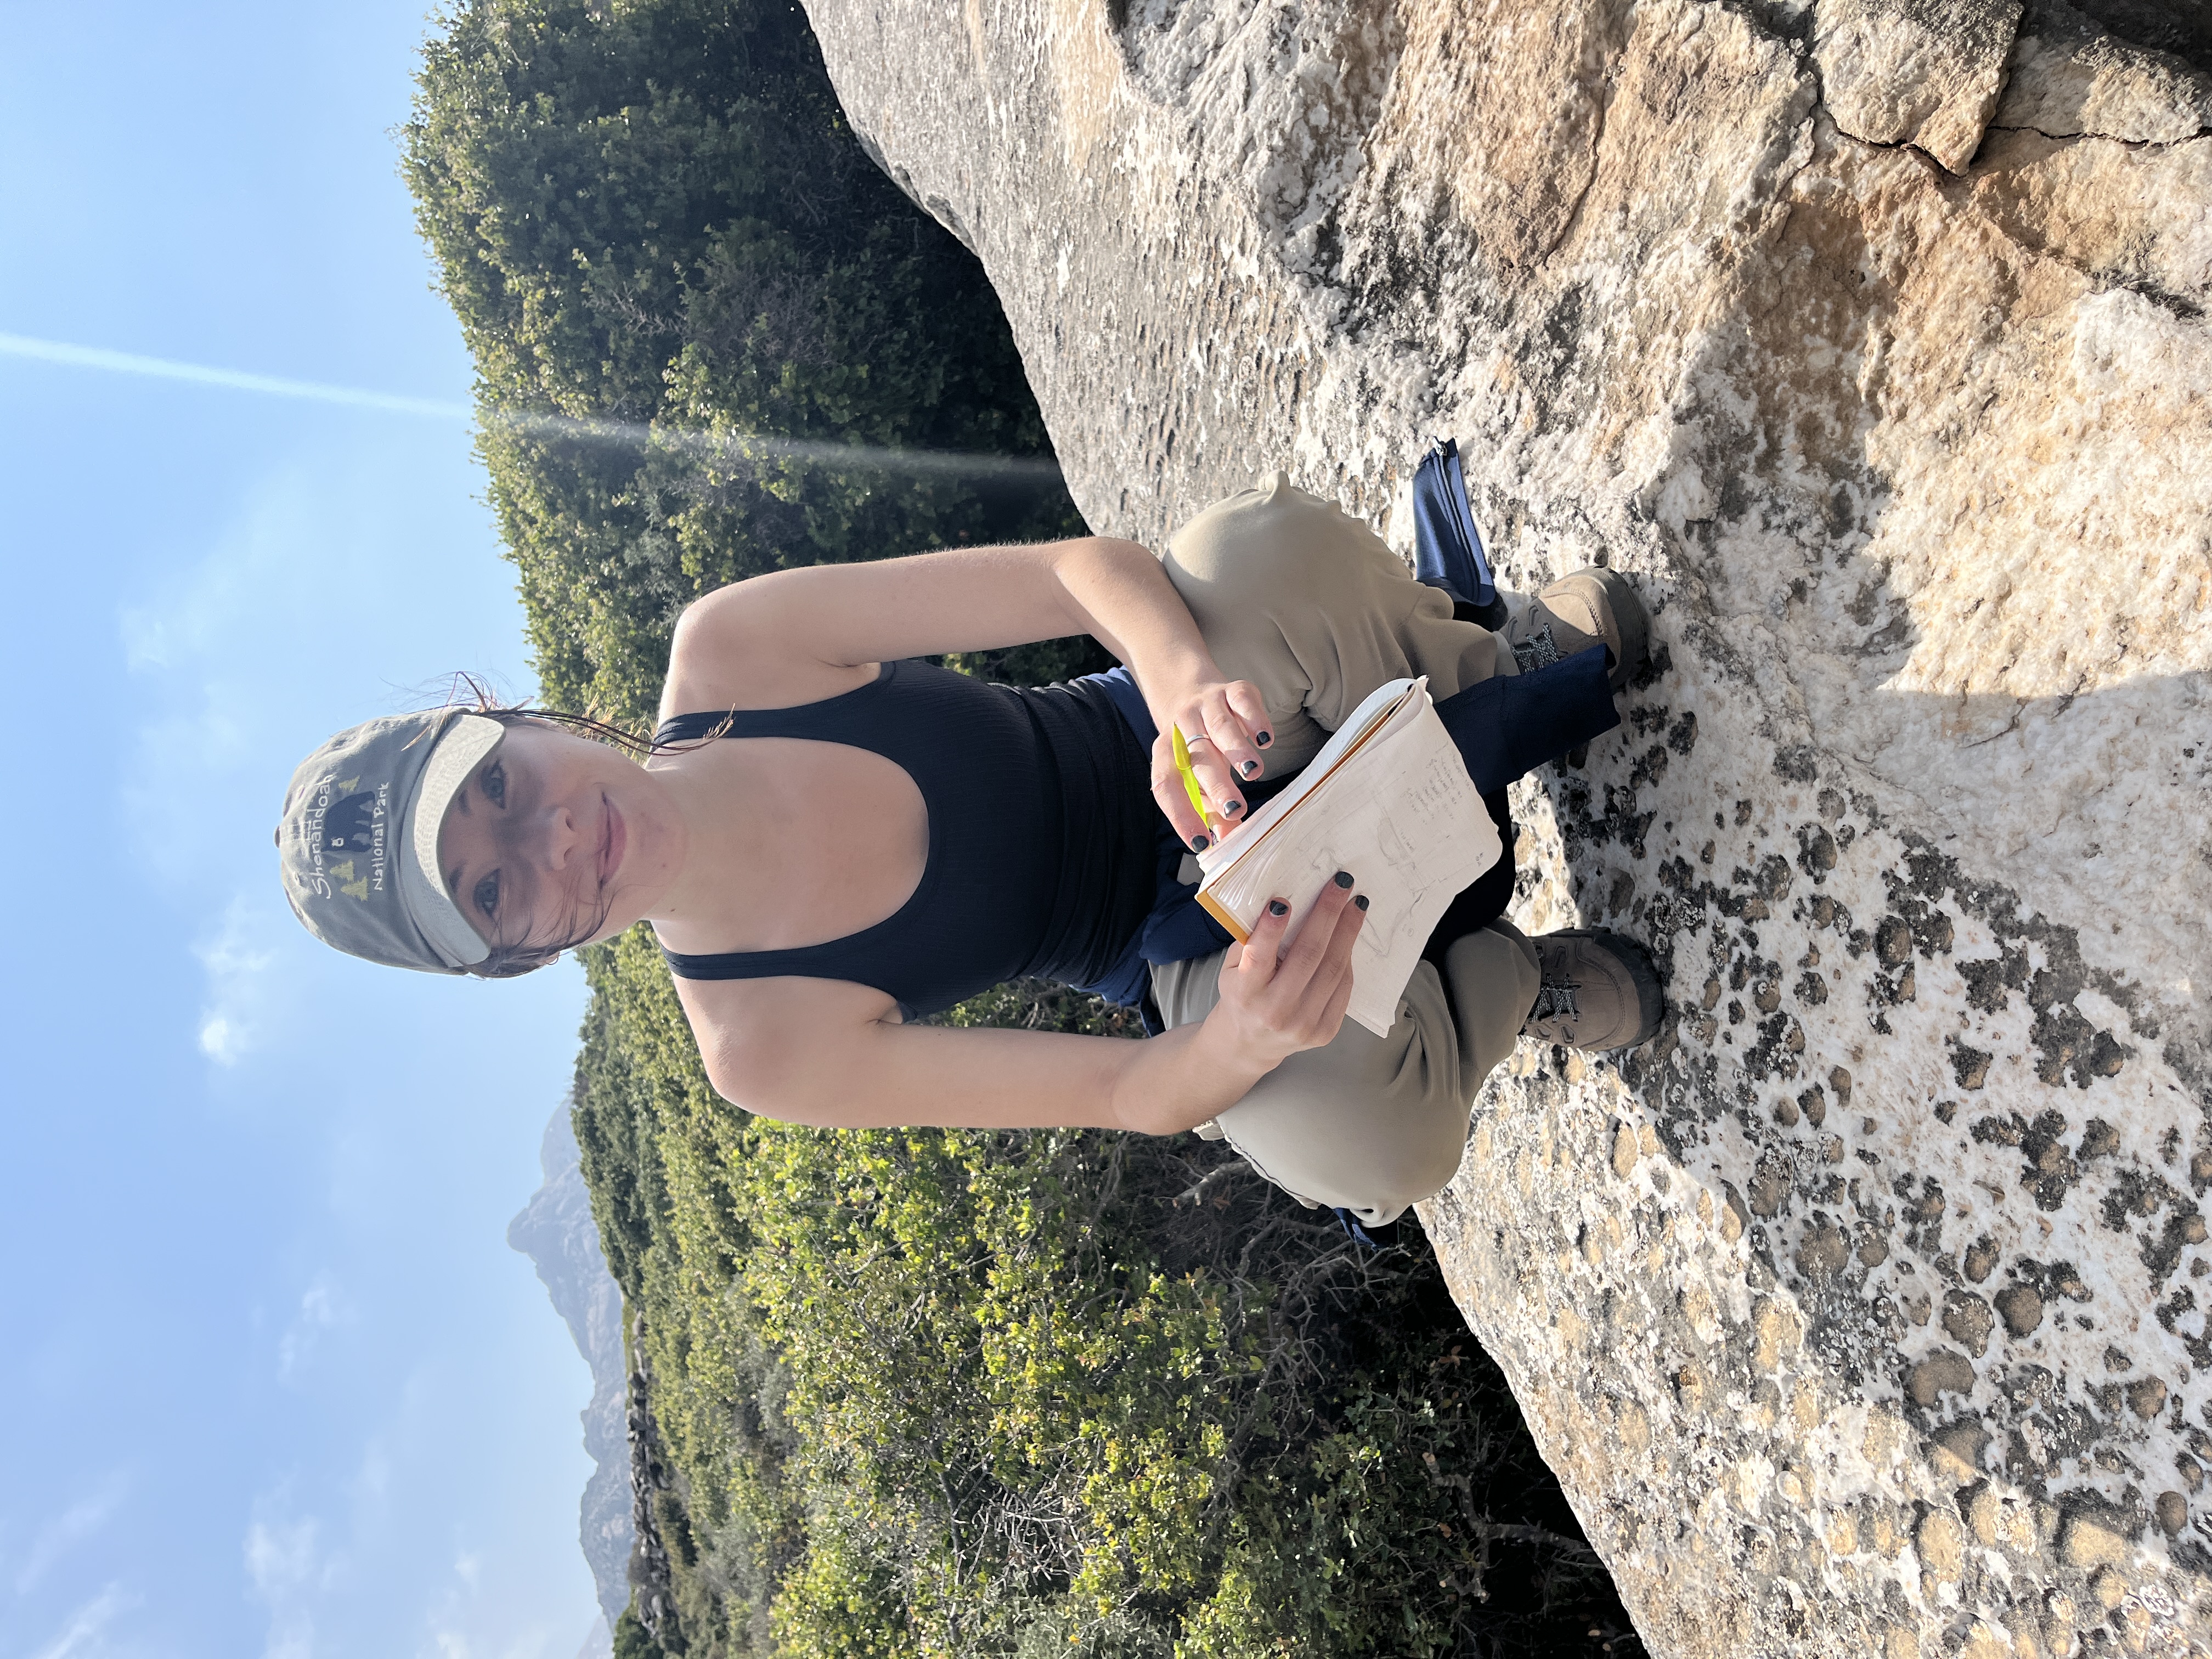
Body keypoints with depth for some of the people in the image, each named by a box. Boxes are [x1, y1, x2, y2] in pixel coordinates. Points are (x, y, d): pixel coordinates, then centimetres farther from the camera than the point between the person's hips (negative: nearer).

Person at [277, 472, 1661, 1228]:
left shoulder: (732, 651, -18)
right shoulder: (757, 1046, -19)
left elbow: (1087, 565, -17)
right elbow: (1136, 1095, -17)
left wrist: (1187, 678, -39)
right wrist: (1238, 1039, -42)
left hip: (1162, 735, 2)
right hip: (1180, 929, -2)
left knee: (1261, 541, -32)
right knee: (1352, 1137, -35)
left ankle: (1493, 674, 1)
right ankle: (1507, 978, 2)